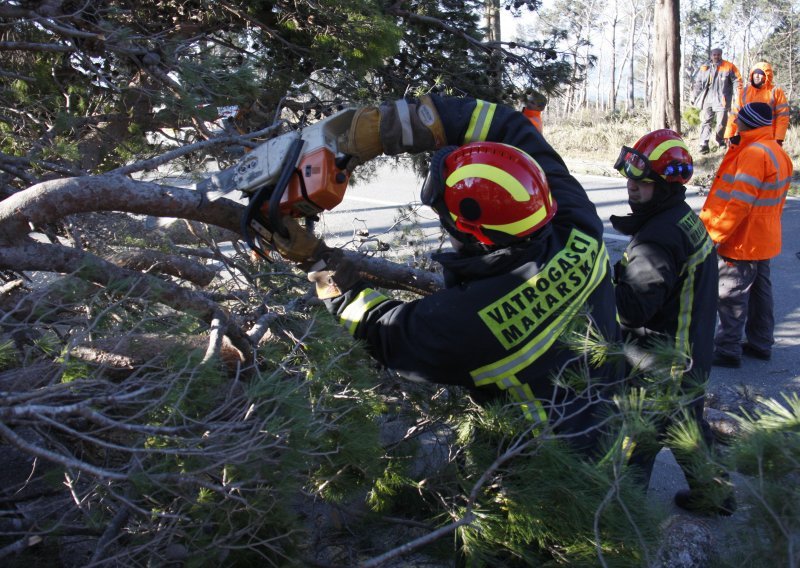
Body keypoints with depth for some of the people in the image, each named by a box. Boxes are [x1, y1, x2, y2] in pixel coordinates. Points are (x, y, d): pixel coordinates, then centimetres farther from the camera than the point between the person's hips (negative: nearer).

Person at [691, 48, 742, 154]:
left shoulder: (729, 67, 2)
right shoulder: (704, 67, 9)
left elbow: (736, 81, 3)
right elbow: (698, 83, 15)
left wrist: (738, 97, -4)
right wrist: (694, 97, 12)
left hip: (721, 100, -2)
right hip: (707, 100, 2)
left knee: (721, 123, 4)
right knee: (705, 121, -3)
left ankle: (720, 141, 23)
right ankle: (704, 144, -4)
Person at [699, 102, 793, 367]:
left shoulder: (753, 153, -22)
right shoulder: (778, 153, 11)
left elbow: (739, 203, -27)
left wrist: (712, 234, -21)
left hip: (742, 243, -10)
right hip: (764, 240, 10)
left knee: (730, 296, -1)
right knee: (759, 292, 18)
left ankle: (727, 350, 6)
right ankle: (761, 344, 29)